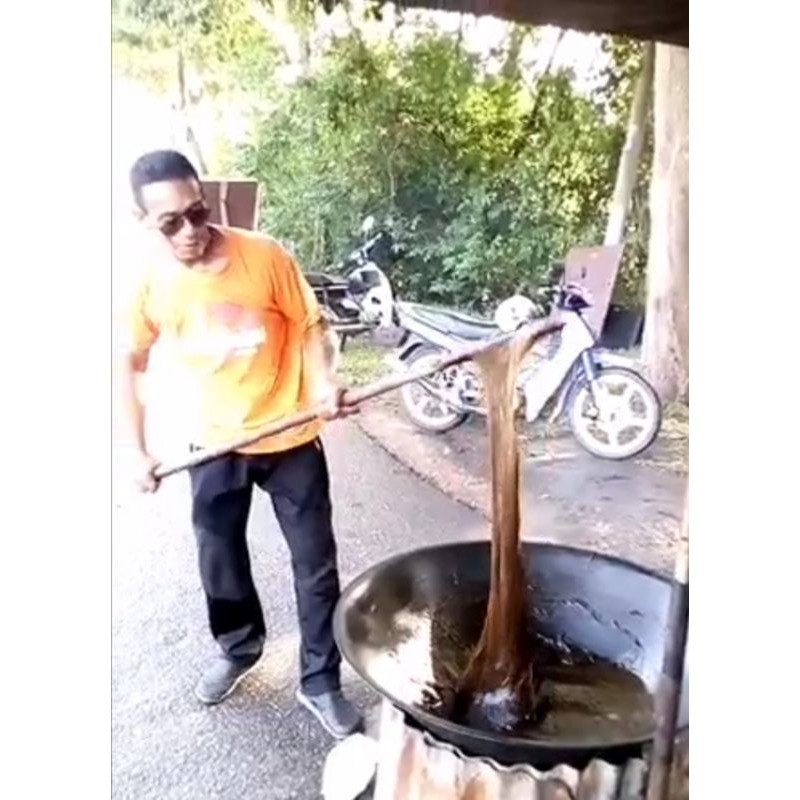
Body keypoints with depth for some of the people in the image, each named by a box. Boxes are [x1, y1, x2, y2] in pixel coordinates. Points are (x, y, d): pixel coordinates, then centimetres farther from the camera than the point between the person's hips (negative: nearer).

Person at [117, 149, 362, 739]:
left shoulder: (265, 256, -15)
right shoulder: (149, 280, -9)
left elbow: (308, 324, -4)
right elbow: (130, 364, 3)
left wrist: (324, 383, -23)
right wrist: (138, 450, 0)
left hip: (291, 437, -2)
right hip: (215, 444, 3)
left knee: (316, 564, 5)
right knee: (219, 558, 19)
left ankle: (320, 682, 26)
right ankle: (240, 647, 48)